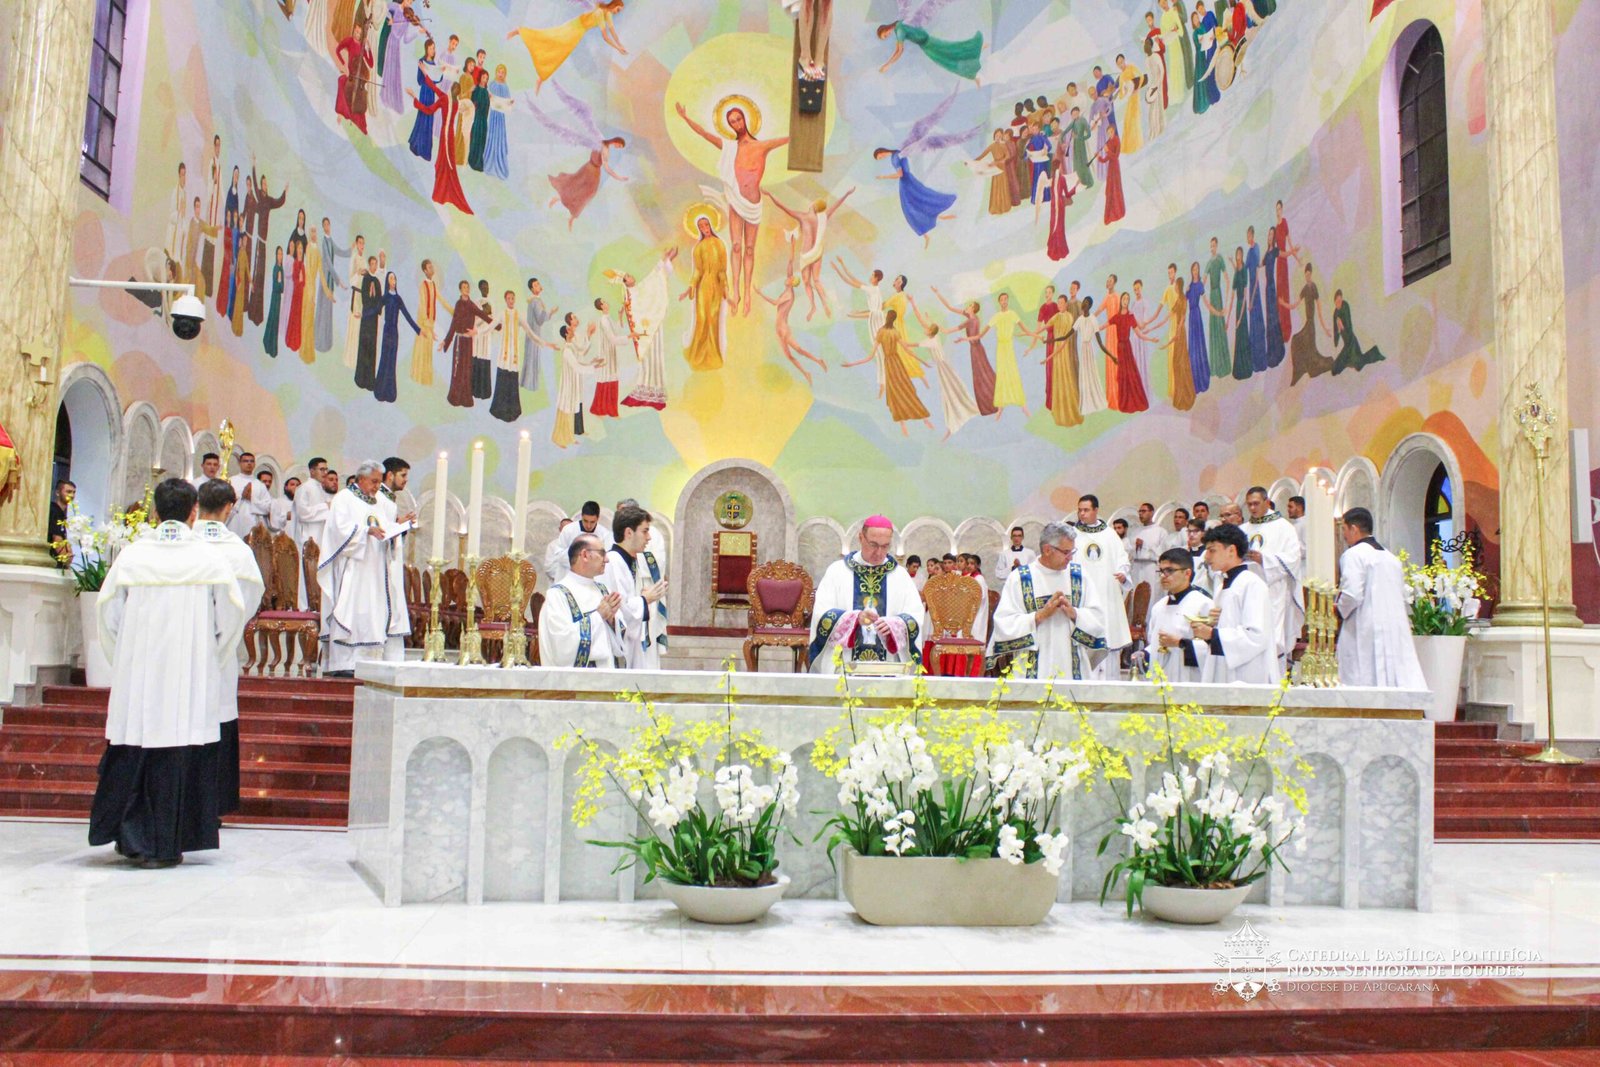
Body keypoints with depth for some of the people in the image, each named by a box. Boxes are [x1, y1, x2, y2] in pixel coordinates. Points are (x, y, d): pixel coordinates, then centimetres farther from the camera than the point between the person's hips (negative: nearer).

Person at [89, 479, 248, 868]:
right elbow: (233, 615, -1)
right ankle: (167, 844, 8)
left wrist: (122, 659, 16)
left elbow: (107, 611, 4)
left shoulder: (131, 556, -1)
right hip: (192, 677, -1)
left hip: (137, 675, 1)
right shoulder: (210, 560, -4)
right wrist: (211, 660, 12)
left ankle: (133, 839, 15)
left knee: (133, 756, 11)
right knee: (180, 756, 4)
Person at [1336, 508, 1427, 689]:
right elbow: (1402, 595, 20)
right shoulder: (1391, 557, 17)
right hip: (1397, 631, 7)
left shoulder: (1353, 555, -7)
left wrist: (1341, 611, 0)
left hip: (1365, 633, -7)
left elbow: (1352, 594, -17)